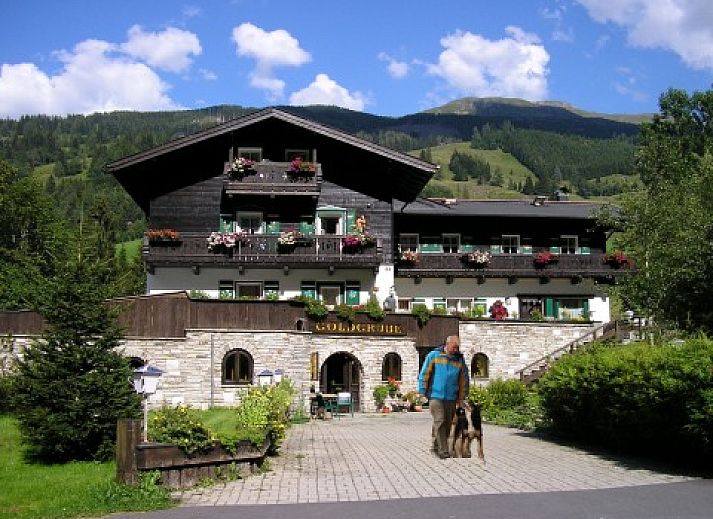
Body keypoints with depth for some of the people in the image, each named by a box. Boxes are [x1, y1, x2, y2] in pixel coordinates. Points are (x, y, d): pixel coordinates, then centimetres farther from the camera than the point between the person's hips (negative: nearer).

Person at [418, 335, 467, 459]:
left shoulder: (460, 359, 8)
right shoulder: (433, 355, -1)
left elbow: (463, 380, 13)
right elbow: (424, 374, 1)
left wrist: (461, 399, 12)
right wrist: (423, 393, -2)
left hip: (451, 398, 4)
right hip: (435, 396, -4)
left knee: (447, 424, 6)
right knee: (439, 422, -11)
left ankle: (436, 446, 20)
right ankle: (443, 450, -9)